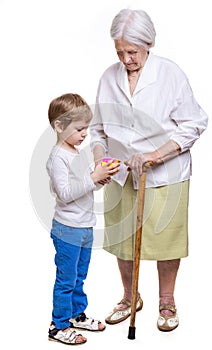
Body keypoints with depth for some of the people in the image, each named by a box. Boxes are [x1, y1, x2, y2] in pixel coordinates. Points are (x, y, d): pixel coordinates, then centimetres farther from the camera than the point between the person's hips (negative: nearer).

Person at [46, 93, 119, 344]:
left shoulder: (80, 153, 10)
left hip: (85, 227, 9)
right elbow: (65, 193, -25)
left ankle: (77, 314, 36)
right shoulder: (58, 157, -17)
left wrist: (103, 176, 0)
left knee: (79, 276, 20)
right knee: (66, 279, 2)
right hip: (68, 229, -9)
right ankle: (59, 326, 14)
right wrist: (93, 177, -26)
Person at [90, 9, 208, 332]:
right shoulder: (109, 77, 2)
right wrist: (99, 158, -7)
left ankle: (167, 302, 30)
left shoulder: (171, 74, -10)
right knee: (122, 239, 13)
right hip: (121, 175, 4)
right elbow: (99, 128, 10)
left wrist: (155, 154, -19)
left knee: (165, 238, 6)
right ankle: (130, 298, 36)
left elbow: (193, 125, -10)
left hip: (165, 175, -3)